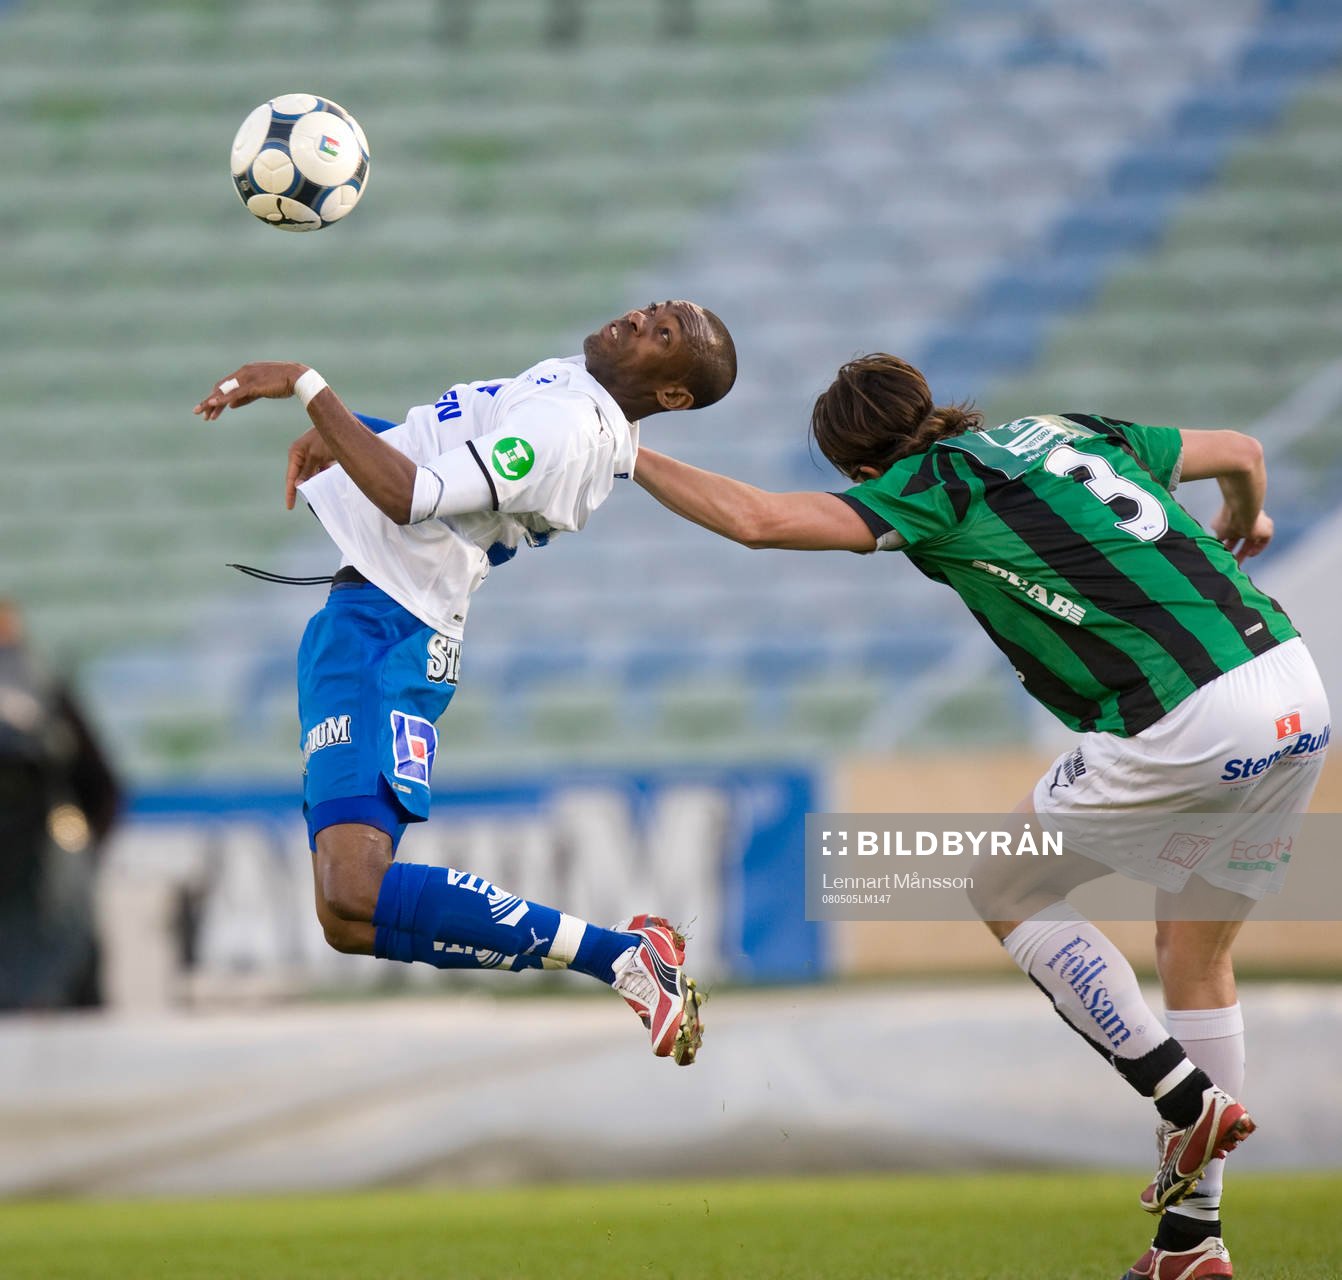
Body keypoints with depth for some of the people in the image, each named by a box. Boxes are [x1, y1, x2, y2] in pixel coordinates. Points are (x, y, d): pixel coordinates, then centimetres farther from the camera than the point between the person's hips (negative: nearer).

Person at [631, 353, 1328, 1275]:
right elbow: (1242, 452, 33)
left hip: (1191, 725, -8)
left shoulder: (938, 485, -1)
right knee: (1198, 957, 20)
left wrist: (630, 455, 4)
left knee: (1008, 889, 14)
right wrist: (1244, 523, 55)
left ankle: (1188, 1102, 6)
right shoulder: (1072, 431, 20)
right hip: (1299, 692, 8)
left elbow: (758, 519, -9)